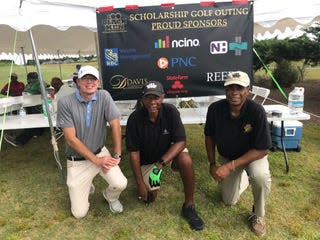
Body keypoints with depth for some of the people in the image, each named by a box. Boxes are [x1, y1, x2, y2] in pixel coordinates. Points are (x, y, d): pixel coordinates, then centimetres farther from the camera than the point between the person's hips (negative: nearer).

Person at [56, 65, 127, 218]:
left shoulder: (104, 96, -10)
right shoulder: (65, 103, -15)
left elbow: (115, 125, -9)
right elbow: (71, 139, -16)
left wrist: (117, 155, -12)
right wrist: (96, 161, -16)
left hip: (100, 153, 2)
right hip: (77, 161, -1)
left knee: (120, 184, -22)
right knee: (79, 213, -1)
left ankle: (110, 196, 16)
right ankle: (86, 187, 33)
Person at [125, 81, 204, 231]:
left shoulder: (170, 112, -24)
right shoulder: (135, 119, -22)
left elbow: (180, 142, -25)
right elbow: (134, 153, -16)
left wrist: (160, 164, -36)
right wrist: (140, 183, -15)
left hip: (170, 151, 0)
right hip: (147, 158, 1)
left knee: (186, 161, -33)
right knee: (149, 198, -4)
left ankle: (188, 206, -12)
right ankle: (147, 181, 32)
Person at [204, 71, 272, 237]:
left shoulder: (256, 111, -30)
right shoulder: (215, 109, -22)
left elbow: (262, 150, -26)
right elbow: (209, 137, -5)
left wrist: (230, 166, -32)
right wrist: (212, 164, -8)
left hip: (253, 155, -2)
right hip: (226, 156, 3)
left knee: (260, 176, -37)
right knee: (229, 201, 10)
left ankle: (258, 215, -4)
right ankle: (242, 178, 43)